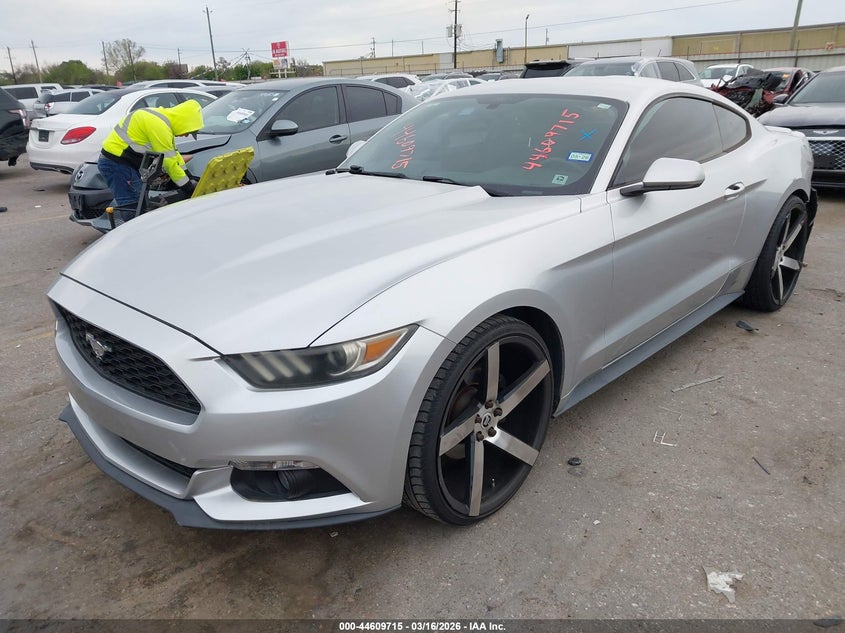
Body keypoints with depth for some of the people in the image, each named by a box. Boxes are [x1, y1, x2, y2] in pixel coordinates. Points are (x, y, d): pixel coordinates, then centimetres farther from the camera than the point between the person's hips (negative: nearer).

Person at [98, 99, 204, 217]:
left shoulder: (162, 117, 11)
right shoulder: (160, 126, -21)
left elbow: (173, 154, 16)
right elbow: (169, 162, -18)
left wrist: (189, 180, 14)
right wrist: (188, 189, -10)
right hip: (116, 163, -10)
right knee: (133, 210, -13)